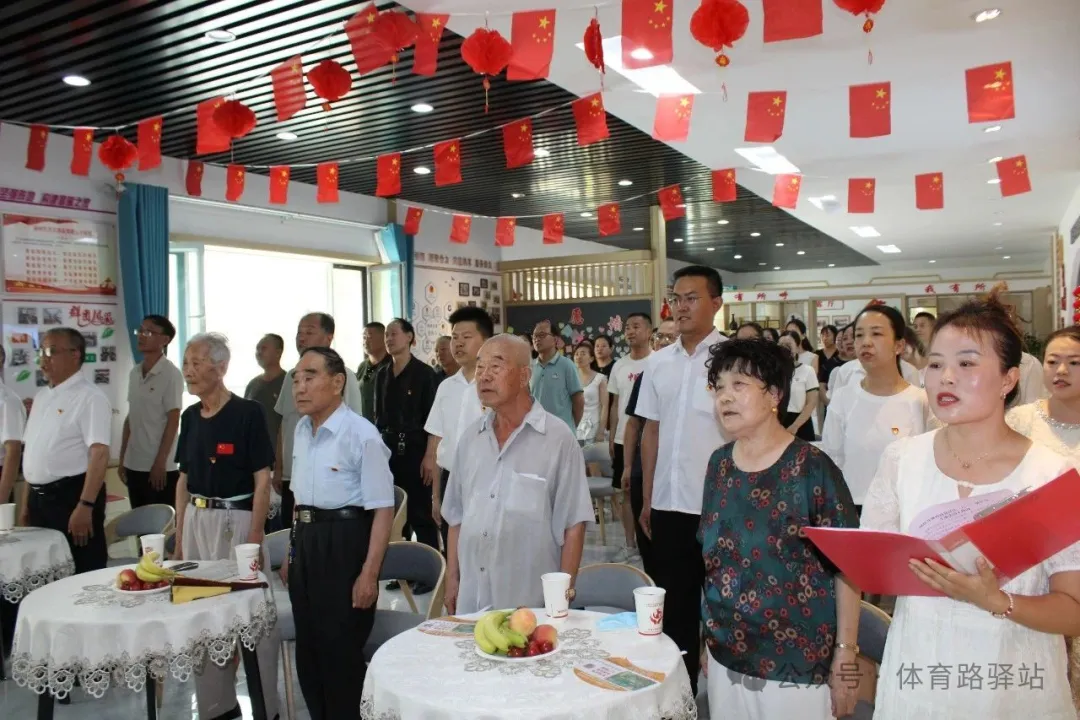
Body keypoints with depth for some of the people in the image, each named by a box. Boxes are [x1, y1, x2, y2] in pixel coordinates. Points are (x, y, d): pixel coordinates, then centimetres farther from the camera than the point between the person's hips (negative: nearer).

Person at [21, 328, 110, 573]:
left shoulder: (90, 397, -12)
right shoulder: (42, 396, 14)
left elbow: (99, 453, -20)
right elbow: (34, 453, 18)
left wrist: (85, 506, -25)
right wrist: (26, 504, 17)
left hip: (71, 496, -8)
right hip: (39, 498, 8)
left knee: (82, 575, -1)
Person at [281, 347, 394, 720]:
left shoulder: (362, 435, -18)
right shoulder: (302, 430, 7)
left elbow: (383, 510, -18)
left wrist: (369, 573, -19)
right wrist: (292, 551, 20)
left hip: (344, 544, -8)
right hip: (306, 543, 8)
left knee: (341, 652, 5)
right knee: (309, 649, 18)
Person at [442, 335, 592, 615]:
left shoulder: (557, 437, -10)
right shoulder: (470, 437, 6)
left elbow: (573, 523, -9)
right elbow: (457, 517, 11)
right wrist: (452, 578, 9)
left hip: (531, 599, -4)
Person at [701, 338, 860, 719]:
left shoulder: (812, 468, -15)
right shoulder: (719, 463, 1)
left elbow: (847, 566, -12)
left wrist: (844, 658, -11)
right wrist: (709, 633, 14)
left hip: (796, 666, -5)